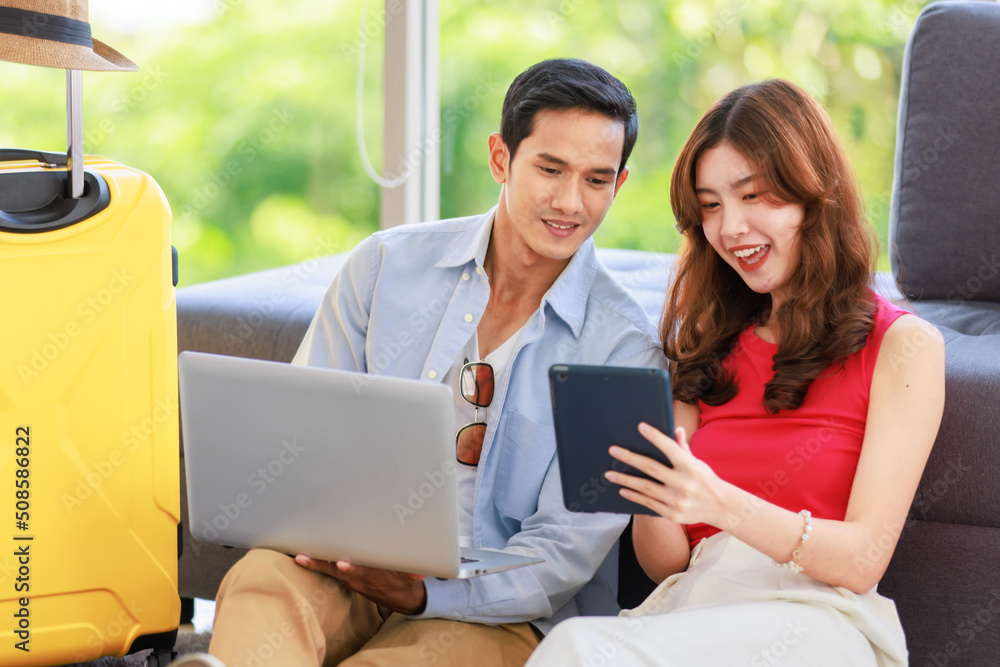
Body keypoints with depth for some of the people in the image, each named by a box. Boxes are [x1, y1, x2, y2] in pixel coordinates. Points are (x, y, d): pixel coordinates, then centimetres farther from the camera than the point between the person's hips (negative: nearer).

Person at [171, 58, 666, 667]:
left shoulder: (624, 345, -1)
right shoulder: (386, 265, 7)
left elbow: (564, 554, -5)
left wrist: (421, 592, -23)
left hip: (496, 611, -2)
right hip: (349, 569, 2)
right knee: (264, 577, -34)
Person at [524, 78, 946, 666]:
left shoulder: (903, 346, 5)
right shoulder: (711, 344, 21)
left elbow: (864, 558, -5)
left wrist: (722, 505, -20)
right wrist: (648, 492, -8)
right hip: (692, 606, 4)